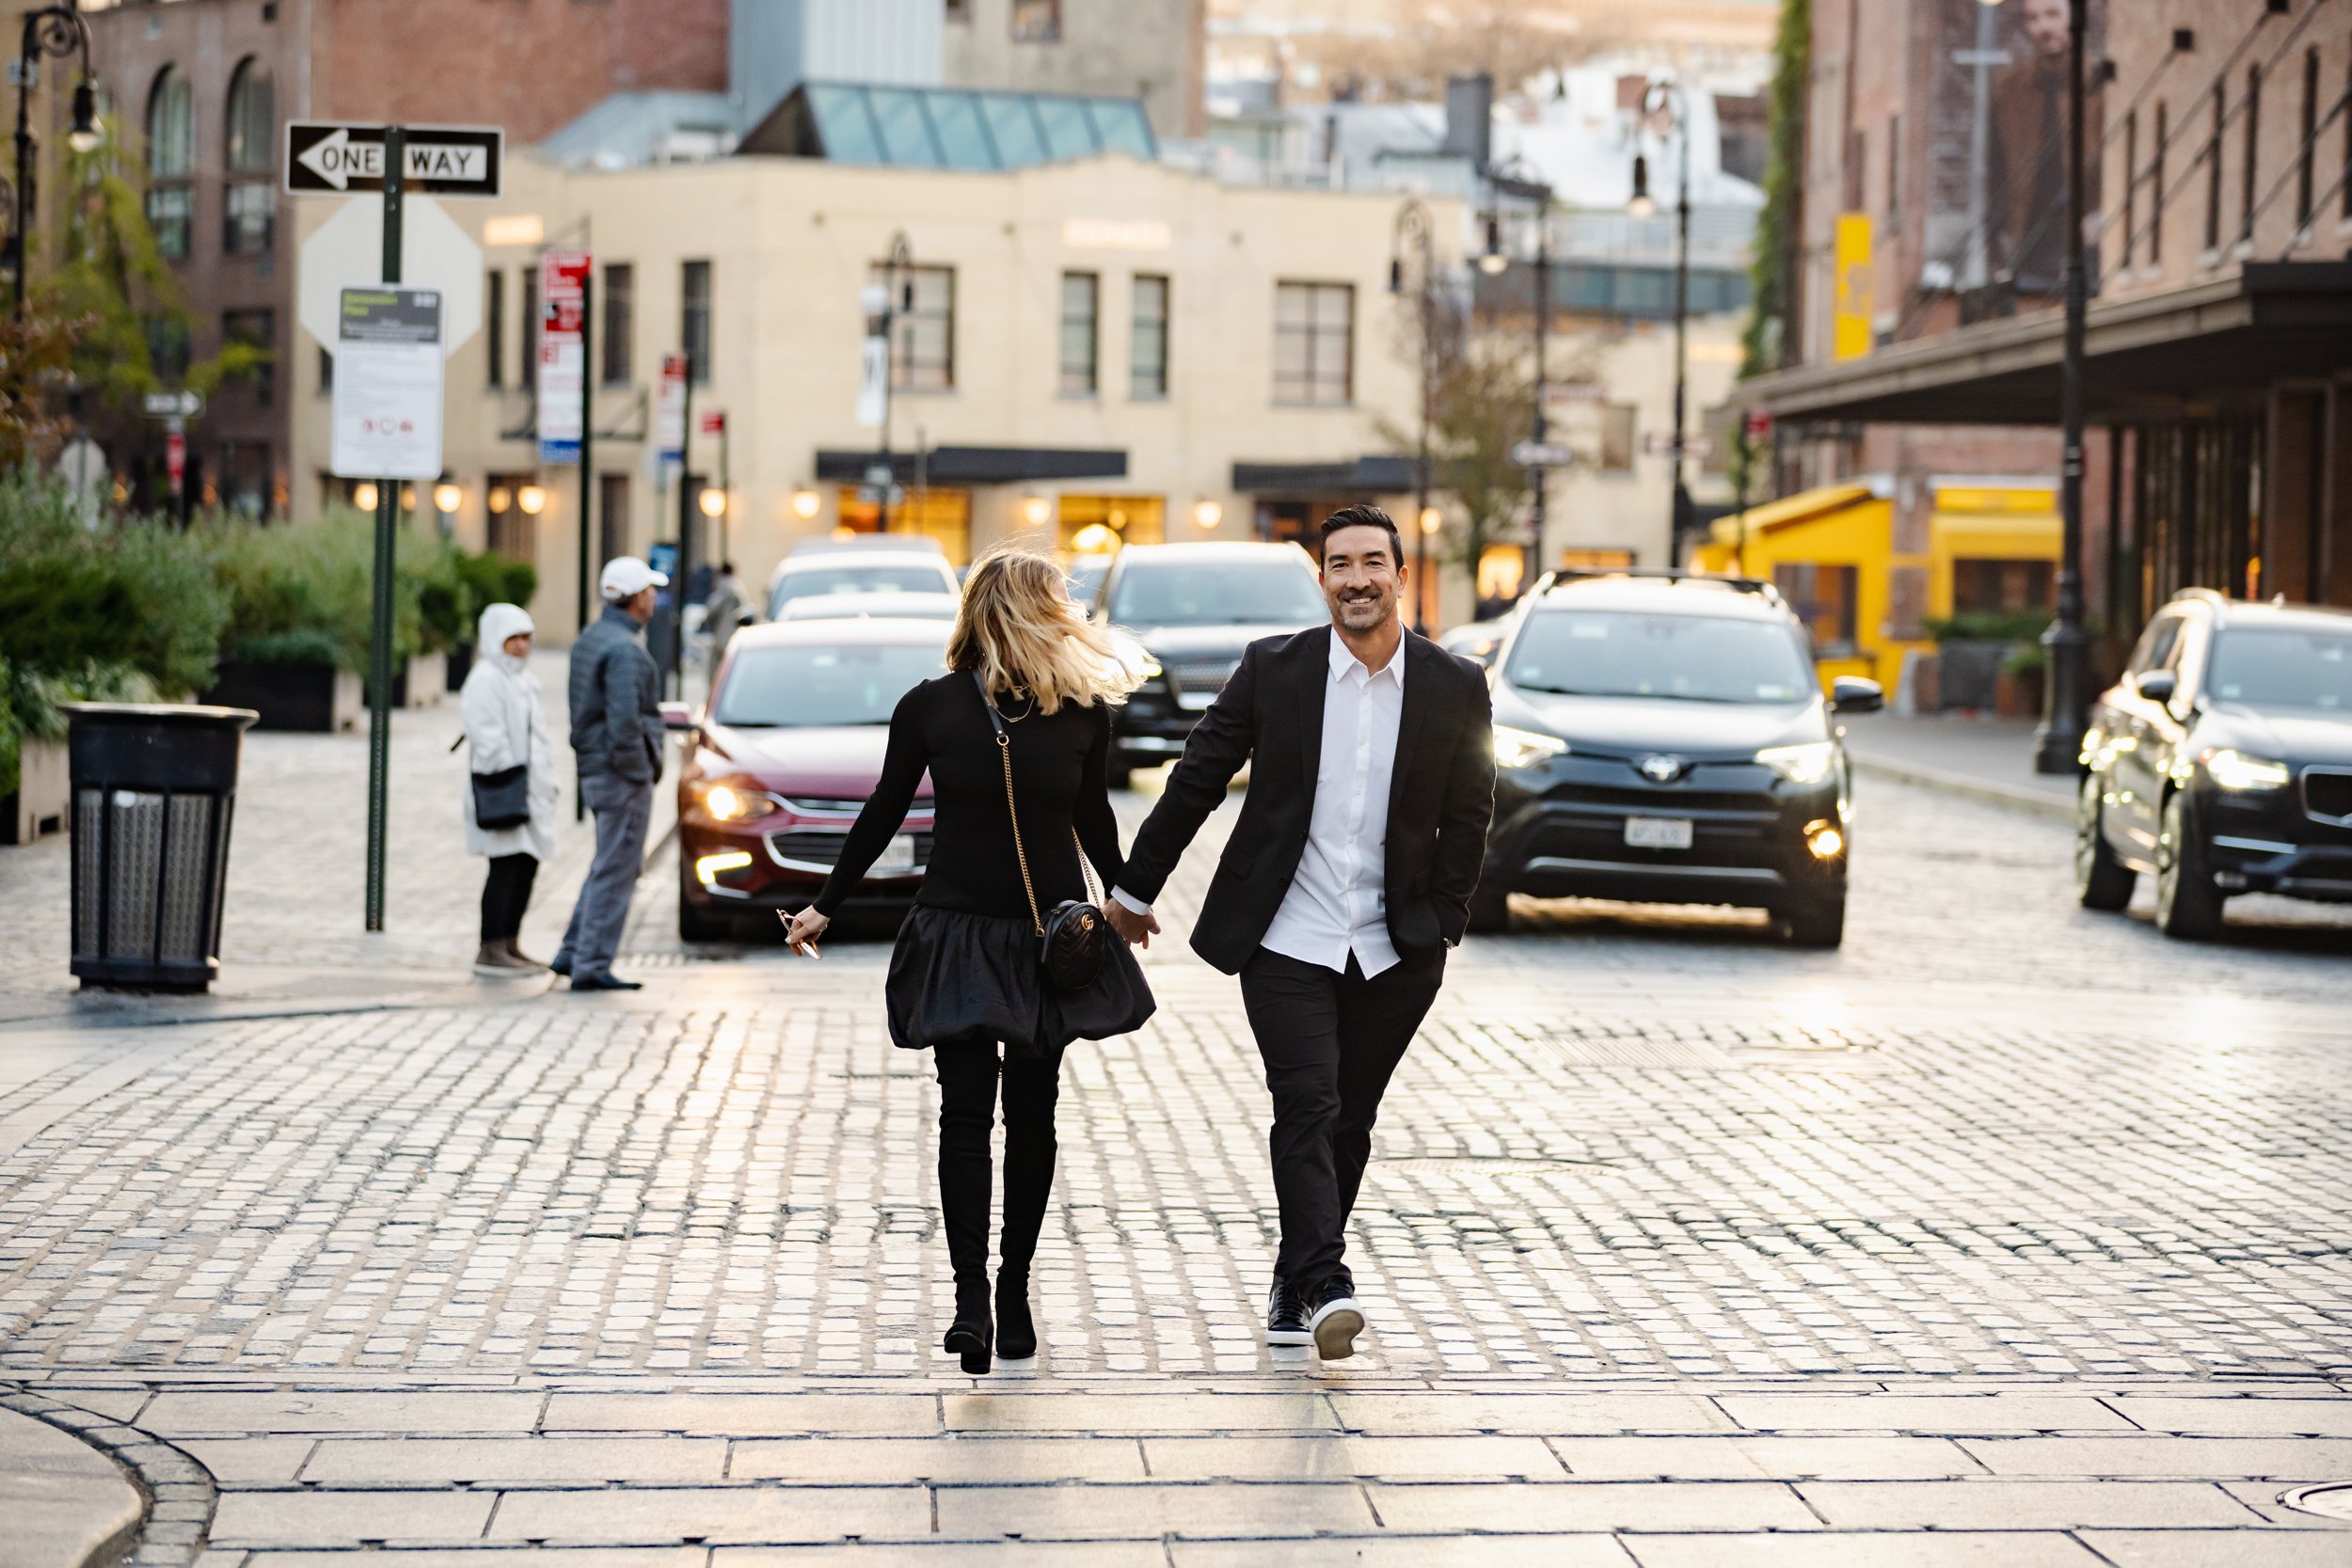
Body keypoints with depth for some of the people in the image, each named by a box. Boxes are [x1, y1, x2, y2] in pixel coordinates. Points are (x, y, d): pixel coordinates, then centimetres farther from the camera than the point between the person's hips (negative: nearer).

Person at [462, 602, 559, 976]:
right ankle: (490, 952, -9)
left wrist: (545, 782, 16)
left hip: (530, 788, 9)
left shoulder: (524, 679, 20)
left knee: (527, 866, 8)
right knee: (506, 867, -10)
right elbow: (487, 735, -17)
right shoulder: (486, 679, -9)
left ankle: (509, 945, 15)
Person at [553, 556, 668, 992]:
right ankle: (591, 967, -1)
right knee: (615, 870, -3)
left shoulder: (589, 640, 12)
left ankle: (572, 953, 20)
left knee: (613, 866, 18)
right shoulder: (624, 649, -18)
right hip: (621, 775, -10)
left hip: (595, 770, 10)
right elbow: (624, 721, -26)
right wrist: (638, 773, -16)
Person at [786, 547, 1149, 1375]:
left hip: (1051, 936, 1)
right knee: (966, 1109, -4)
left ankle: (1014, 1286, 8)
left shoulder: (1082, 712, -3)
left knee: (1032, 1114, 3)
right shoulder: (932, 708, -5)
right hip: (959, 934, -1)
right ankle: (971, 1298, -5)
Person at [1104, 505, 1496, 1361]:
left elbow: (1468, 817, 9)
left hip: (1393, 952, 2)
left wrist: (1441, 924, 6)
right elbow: (1197, 781, 5)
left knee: (1349, 1123, 8)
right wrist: (1135, 890, 10)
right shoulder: (1274, 669, -3)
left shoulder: (1456, 688, 0)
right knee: (1307, 1105, -14)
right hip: (1285, 940, -2)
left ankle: (1295, 1286, 21)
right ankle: (1325, 1285, -19)